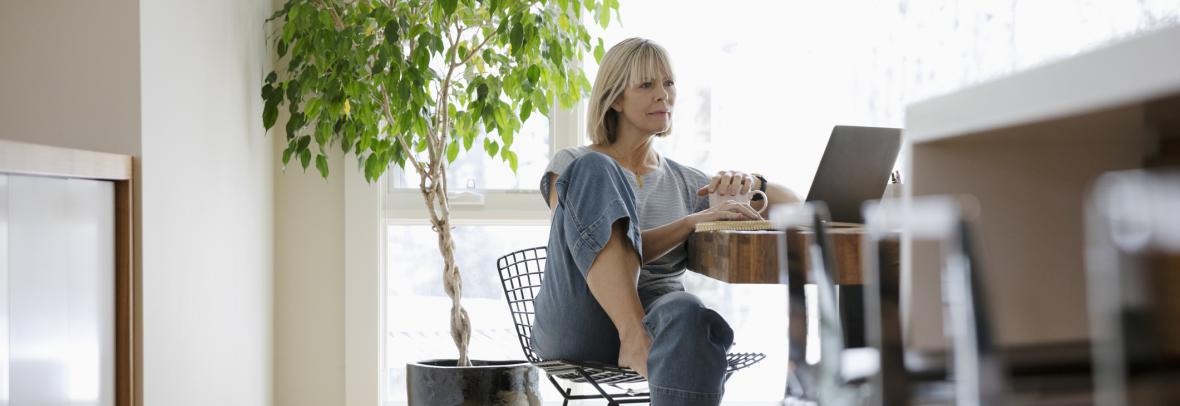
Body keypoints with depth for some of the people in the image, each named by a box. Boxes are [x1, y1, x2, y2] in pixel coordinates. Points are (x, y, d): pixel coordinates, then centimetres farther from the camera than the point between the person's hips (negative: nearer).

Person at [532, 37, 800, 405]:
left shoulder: (683, 181, 20)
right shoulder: (571, 165, 8)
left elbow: (792, 206, 20)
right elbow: (607, 249, -10)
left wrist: (750, 182, -2)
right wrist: (695, 221, -20)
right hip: (576, 326, -2)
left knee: (687, 313, -39)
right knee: (594, 170, -24)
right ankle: (637, 343, -37)